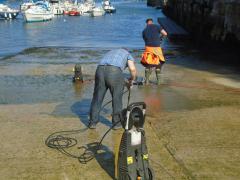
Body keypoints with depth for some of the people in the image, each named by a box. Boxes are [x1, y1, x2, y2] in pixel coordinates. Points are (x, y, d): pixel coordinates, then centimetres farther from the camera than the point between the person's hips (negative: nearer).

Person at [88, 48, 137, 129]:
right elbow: (132, 69, 5)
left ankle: (93, 122, 23)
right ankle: (116, 122, 24)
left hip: (100, 70, 4)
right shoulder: (128, 54, 26)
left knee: (97, 97, 16)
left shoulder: (110, 53, 41)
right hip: (115, 72, -4)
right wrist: (132, 79, 25)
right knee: (117, 99, 13)